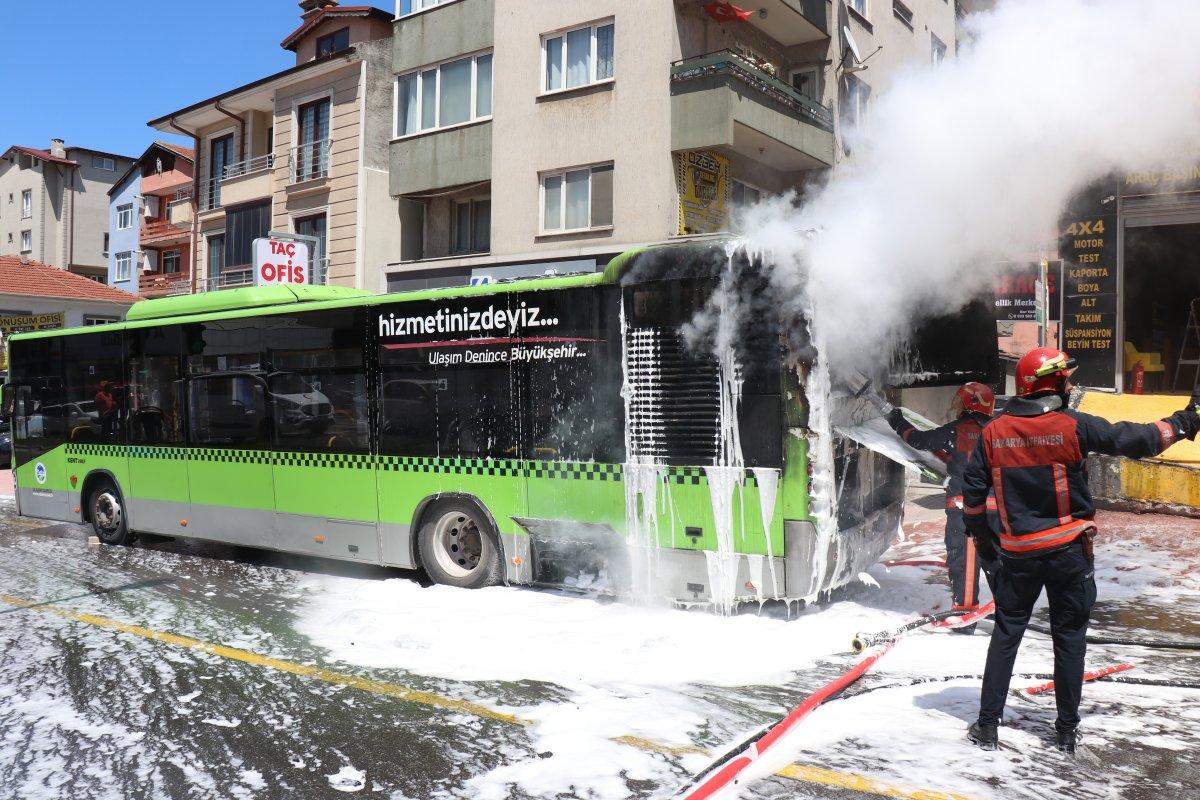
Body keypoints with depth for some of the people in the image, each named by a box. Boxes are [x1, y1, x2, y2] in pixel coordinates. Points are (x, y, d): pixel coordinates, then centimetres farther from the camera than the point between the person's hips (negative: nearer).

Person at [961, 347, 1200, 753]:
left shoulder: (993, 432, -4)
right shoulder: (1073, 426, -12)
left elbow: (973, 491, 1)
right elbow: (1133, 440, -4)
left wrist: (981, 535, 17)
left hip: (1017, 553, 2)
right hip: (1068, 551, -2)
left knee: (1005, 634, 12)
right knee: (1069, 638, 12)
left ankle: (987, 725, 12)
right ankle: (1067, 731, 21)